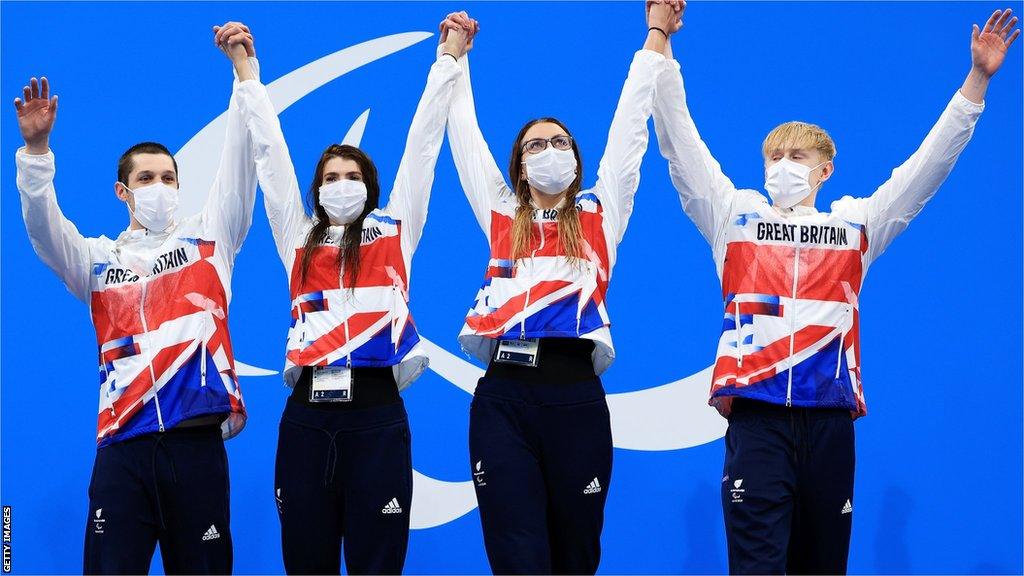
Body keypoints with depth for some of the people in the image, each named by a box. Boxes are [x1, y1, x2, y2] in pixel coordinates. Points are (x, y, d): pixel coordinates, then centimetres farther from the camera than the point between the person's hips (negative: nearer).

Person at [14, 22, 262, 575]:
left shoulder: (207, 238, 13)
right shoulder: (99, 258, 14)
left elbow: (240, 166, 5)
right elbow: (44, 228, -2)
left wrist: (245, 69, -3)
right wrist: (37, 149, -18)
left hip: (197, 440, 0)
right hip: (124, 444, 0)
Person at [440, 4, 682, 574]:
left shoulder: (599, 215, 14)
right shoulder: (501, 216, 16)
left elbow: (629, 124, 15)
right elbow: (465, 132, 23)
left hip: (576, 395, 0)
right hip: (503, 396, 0)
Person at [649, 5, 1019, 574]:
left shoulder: (856, 223, 15)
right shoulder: (735, 216, 13)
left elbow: (930, 163, 14)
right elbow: (680, 143, 8)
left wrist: (977, 78, 7)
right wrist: (661, 46, 1)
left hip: (830, 415, 2)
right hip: (756, 413, -2)